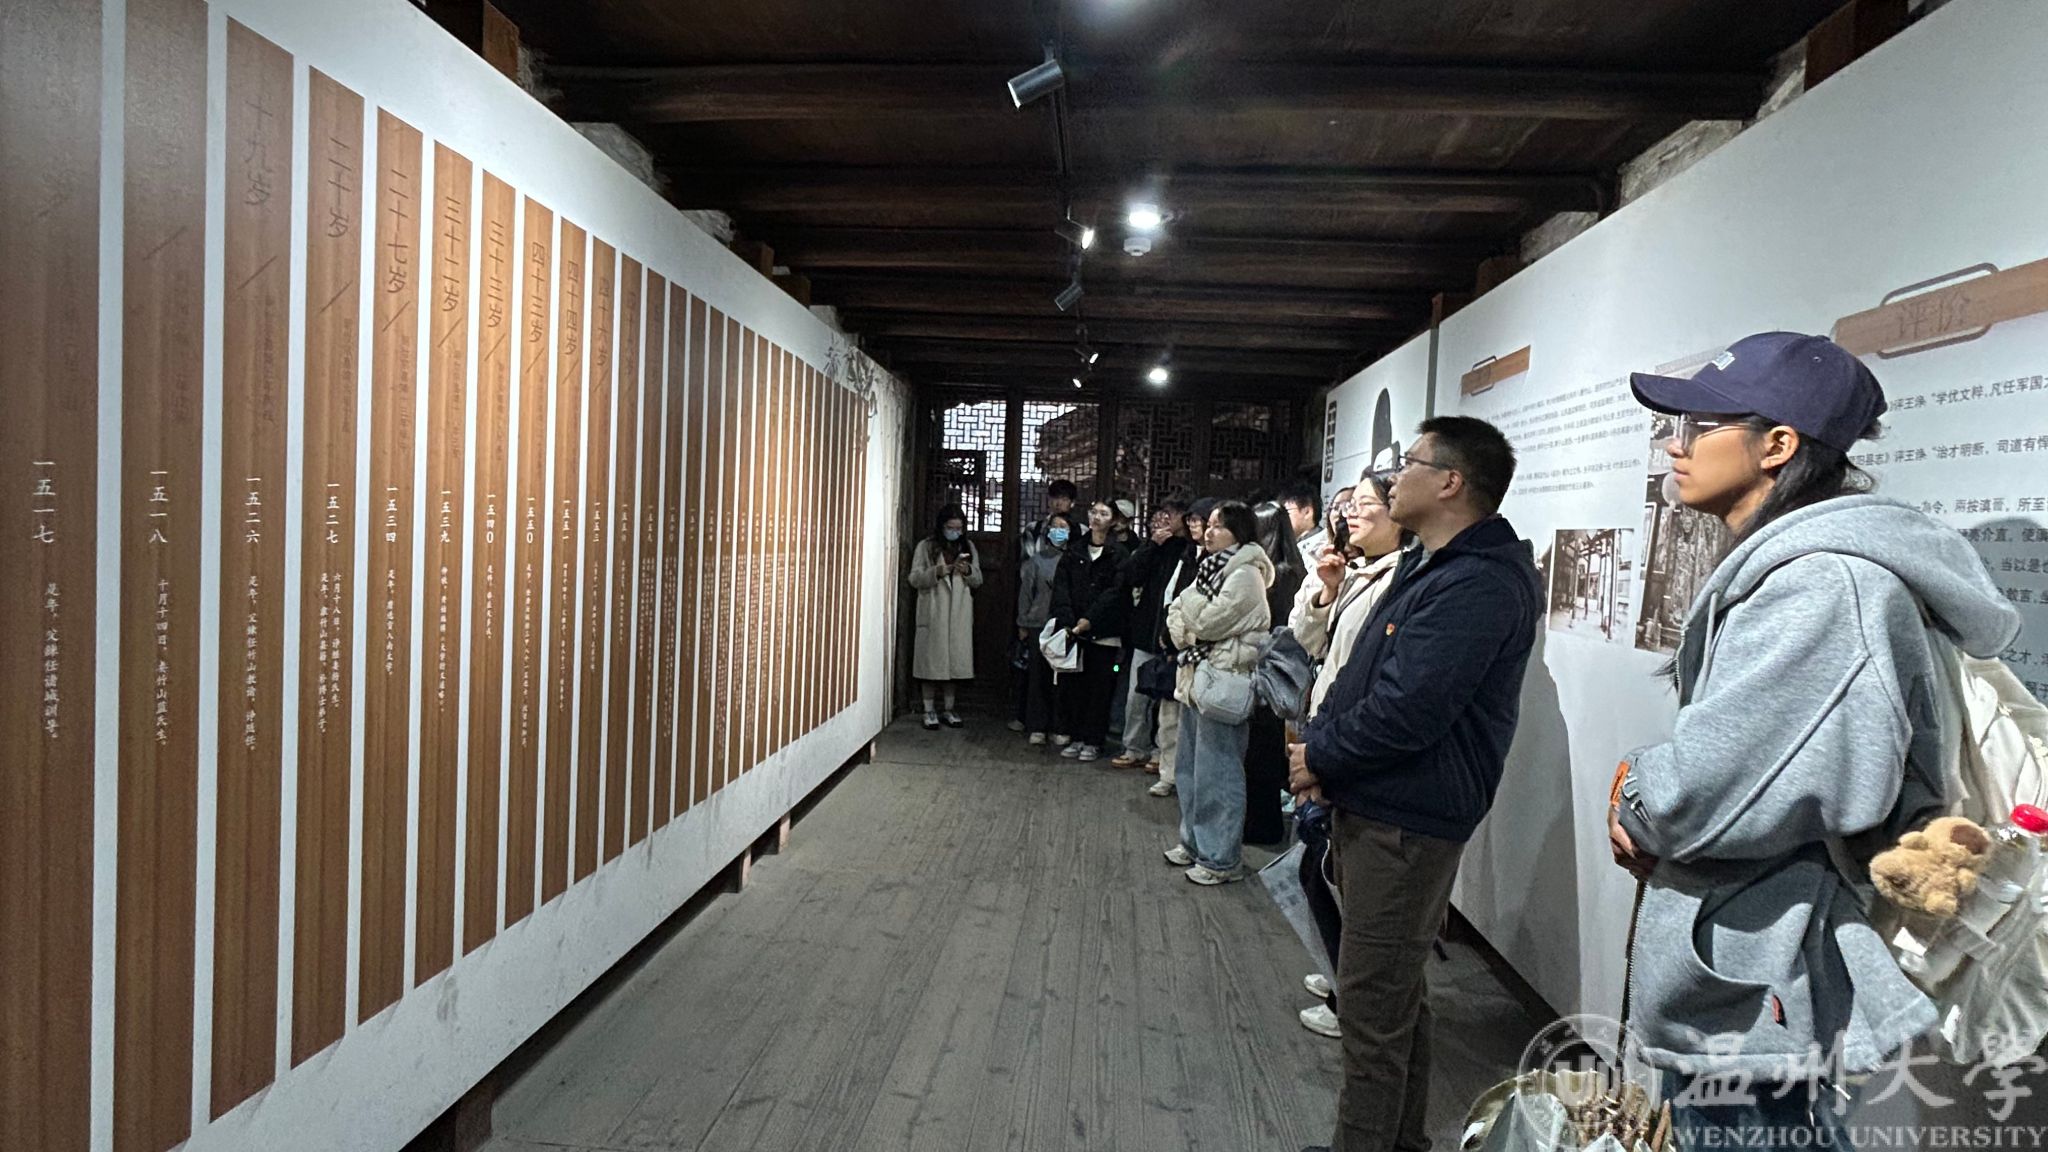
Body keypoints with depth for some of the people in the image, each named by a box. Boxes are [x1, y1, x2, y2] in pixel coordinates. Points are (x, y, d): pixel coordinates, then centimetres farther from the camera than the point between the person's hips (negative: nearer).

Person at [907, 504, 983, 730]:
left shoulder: (968, 547, 10)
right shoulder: (926, 546, 1)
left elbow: (977, 581, 9)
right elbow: (914, 579, -4)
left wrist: (968, 571, -12)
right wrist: (937, 572, -20)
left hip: (959, 615, 3)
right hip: (933, 614, -3)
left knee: (955, 660, 5)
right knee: (931, 660, -1)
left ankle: (949, 709, 16)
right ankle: (929, 710, 9)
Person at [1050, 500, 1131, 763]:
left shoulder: (1118, 553, 0)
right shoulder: (1074, 550, 11)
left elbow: (1116, 591, -8)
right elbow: (1061, 586, 3)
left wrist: (1089, 620, -16)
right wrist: (1067, 622, -11)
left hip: (1102, 631, -3)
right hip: (1073, 629, 3)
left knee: (1099, 686, -1)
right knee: (1072, 684, 4)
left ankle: (1093, 742, 8)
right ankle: (1077, 737, 15)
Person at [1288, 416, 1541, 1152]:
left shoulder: (1476, 586, -20)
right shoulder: (1425, 567, 14)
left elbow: (1405, 712, -26)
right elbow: (1356, 676, 15)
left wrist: (1319, 758, -11)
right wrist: (1320, 745, -1)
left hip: (1405, 824, -10)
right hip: (1371, 807, 11)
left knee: (1373, 1003, 0)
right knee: (1395, 989, 22)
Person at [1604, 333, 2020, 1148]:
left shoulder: (1820, 585, -22)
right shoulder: (1779, 569, 11)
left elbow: (1700, 791, -28)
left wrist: (1630, 801, -6)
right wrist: (1647, 810, -6)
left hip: (1746, 996, -9)